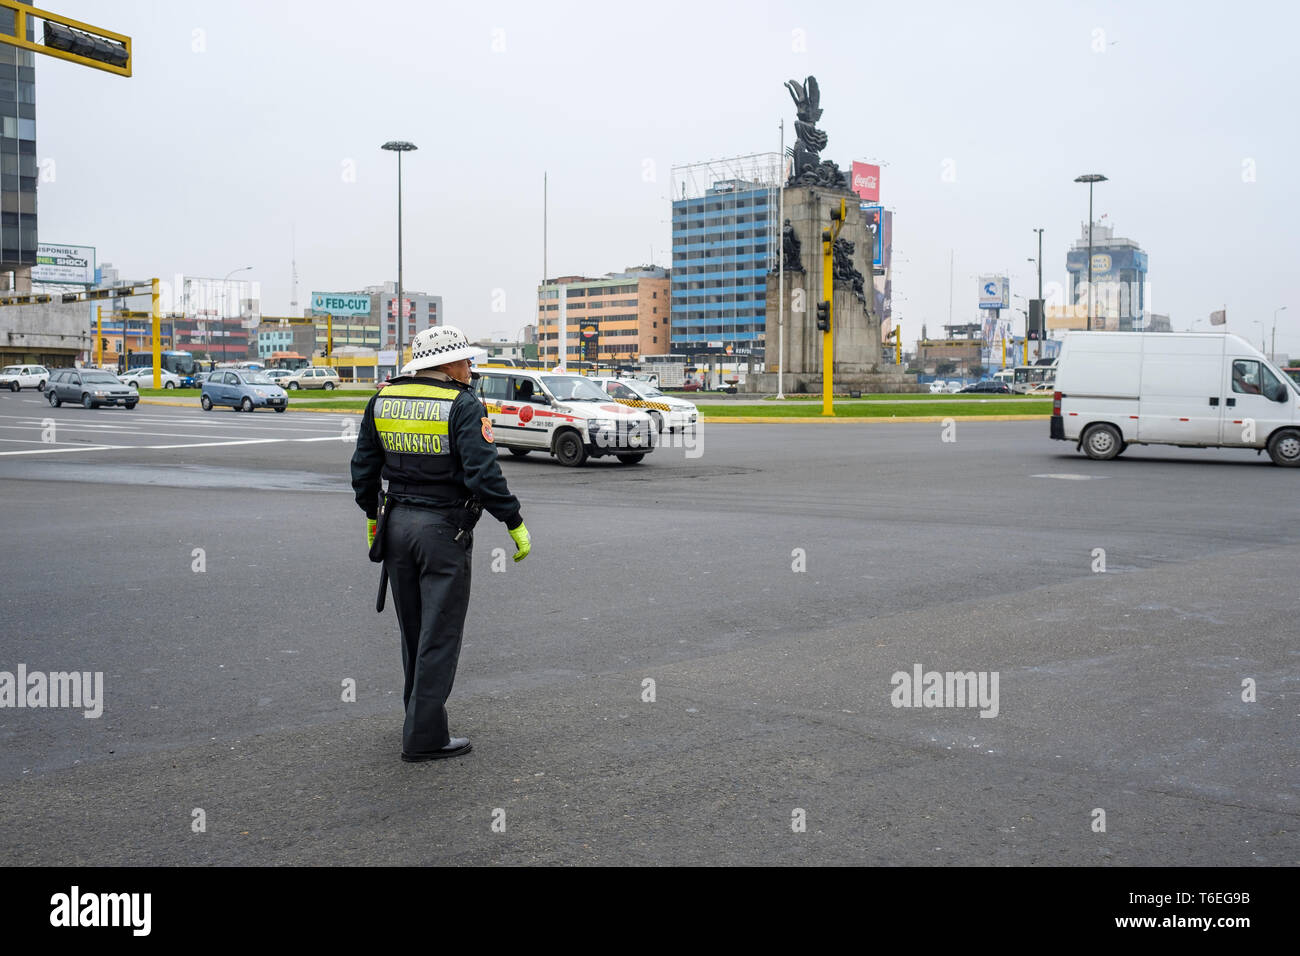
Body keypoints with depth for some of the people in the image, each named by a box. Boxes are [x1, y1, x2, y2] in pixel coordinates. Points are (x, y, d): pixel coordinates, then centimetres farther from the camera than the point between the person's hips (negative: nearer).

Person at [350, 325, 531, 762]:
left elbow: (363, 467, 12)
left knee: (413, 629, 19)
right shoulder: (463, 406, -13)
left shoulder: (383, 400, 6)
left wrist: (373, 517, 24)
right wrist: (516, 524, -11)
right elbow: (484, 475, -20)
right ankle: (424, 737, 5)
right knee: (439, 635, 1)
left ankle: (420, 713, 34)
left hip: (396, 524, 6)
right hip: (444, 529, -6)